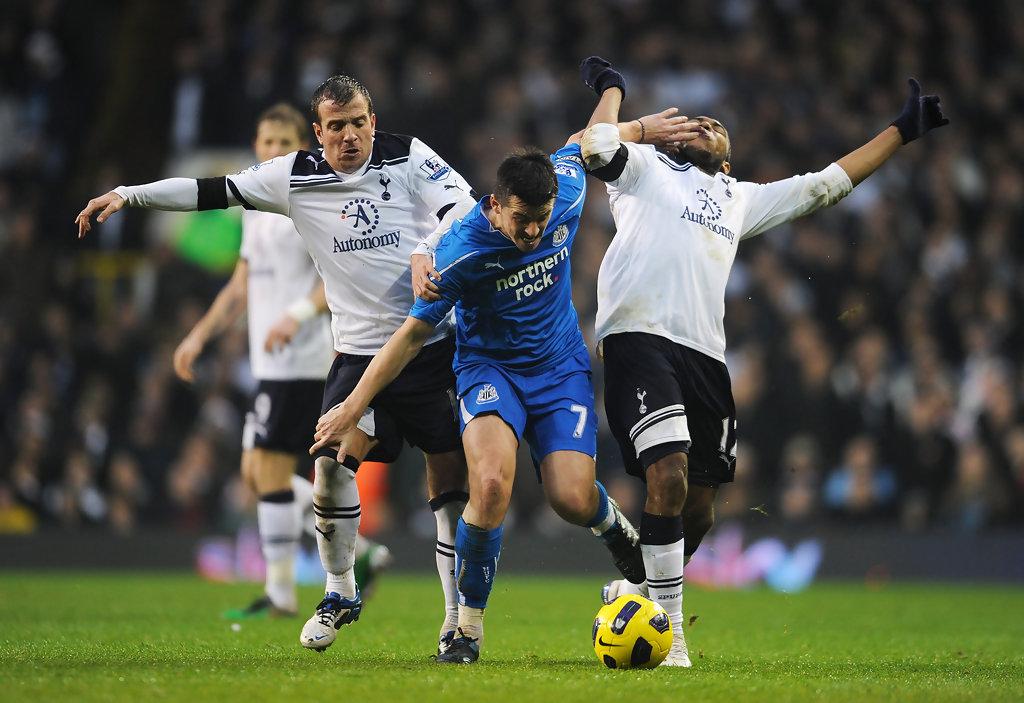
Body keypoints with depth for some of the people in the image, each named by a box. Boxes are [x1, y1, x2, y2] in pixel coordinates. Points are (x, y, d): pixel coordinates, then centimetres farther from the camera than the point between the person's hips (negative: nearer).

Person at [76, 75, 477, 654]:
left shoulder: (409, 157, 0)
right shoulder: (295, 178, 3)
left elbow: (465, 211, -8)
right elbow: (214, 191, 5)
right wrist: (127, 195, 1)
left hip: (434, 343, -1)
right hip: (361, 351, 1)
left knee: (451, 477, -2)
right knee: (334, 459, -18)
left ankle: (459, 615, 8)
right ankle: (340, 595, 3)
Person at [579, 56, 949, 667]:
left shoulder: (742, 199, 31)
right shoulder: (644, 168, 17)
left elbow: (824, 184, 35)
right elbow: (596, 147, -3)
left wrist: (902, 130, 37)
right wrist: (610, 91, 15)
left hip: (705, 354, 6)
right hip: (640, 337, -6)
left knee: (699, 509, 4)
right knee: (669, 479, -22)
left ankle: (634, 593, 29)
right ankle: (669, 635, -16)